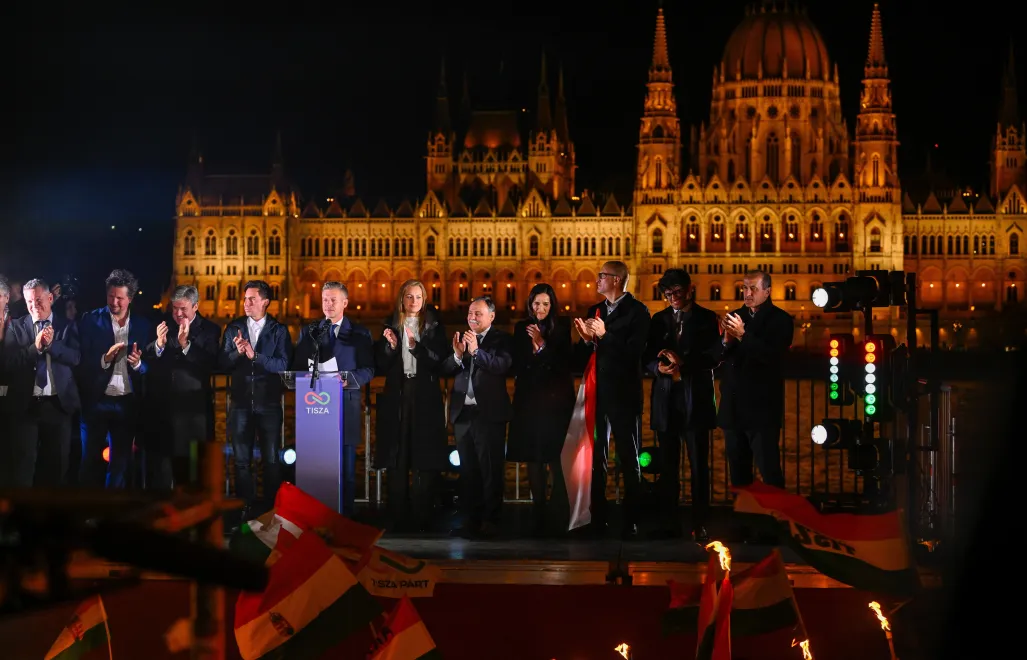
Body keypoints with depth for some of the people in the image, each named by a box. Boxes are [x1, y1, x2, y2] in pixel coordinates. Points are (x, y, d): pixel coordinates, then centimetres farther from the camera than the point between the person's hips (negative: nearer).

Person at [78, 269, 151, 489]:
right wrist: (105, 359, -23)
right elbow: (81, 361, -7)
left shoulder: (142, 325, 5)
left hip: (127, 403, 2)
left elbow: (149, 366, 4)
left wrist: (138, 363, -17)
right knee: (91, 461, 4)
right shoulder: (90, 320, -2)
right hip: (96, 400, -2)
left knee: (121, 462, 8)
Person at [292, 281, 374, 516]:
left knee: (346, 465, 0)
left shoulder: (359, 333, 8)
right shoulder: (308, 332, 14)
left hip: (346, 406, -1)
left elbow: (368, 370, 1)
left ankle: (345, 515, 5)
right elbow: (298, 367, 10)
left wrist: (347, 378, -16)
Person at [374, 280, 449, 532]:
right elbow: (380, 366, 7)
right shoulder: (391, 325, 11)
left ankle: (422, 518, -2)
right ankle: (398, 518, 4)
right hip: (397, 397, 2)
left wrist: (416, 346, -14)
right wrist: (390, 345, -10)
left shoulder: (434, 326, 7)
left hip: (425, 397, -1)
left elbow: (441, 360, -4)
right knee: (396, 457, -1)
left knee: (425, 459, -5)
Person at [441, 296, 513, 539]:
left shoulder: (501, 339, -2)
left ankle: (490, 522, -2)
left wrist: (476, 351, -25)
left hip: (489, 413, -5)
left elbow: (503, 366, -19)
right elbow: (446, 370, 6)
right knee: (467, 470, 8)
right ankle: (471, 520, 12)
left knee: (491, 470, -4)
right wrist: (457, 355, -13)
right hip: (463, 412, 5)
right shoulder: (461, 338, 13)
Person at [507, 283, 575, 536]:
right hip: (529, 399, 2)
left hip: (556, 400, -2)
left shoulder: (561, 327, 3)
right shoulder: (521, 328, 11)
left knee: (557, 458, -9)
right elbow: (517, 365, 9)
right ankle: (538, 513, -1)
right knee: (533, 458, -3)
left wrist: (542, 344, -16)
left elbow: (564, 363, -6)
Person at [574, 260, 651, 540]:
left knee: (629, 459, 1)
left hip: (624, 394, -5)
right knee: (597, 458, 6)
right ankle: (598, 519, 12)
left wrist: (604, 336, -20)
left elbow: (635, 351, -16)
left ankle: (631, 521, 5)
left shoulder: (637, 311, -5)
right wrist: (586, 340, -11)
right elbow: (582, 356, 9)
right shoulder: (594, 311, 12)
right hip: (599, 394, 6)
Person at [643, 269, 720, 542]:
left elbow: (713, 357, -6)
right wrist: (658, 366, -12)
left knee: (698, 465, -2)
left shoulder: (706, 319, 4)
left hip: (695, 400, -3)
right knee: (667, 466, 5)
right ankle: (669, 523, 10)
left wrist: (683, 362, -19)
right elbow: (648, 357, 10)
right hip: (666, 400, 3)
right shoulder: (659, 320, 14)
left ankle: (700, 525, 1)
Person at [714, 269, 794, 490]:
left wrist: (743, 335, -23)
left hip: (762, 408, -6)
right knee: (738, 472, 13)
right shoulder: (736, 316, 11)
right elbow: (717, 356, 5)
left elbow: (772, 356, -19)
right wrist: (726, 340, -16)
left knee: (769, 472, -7)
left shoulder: (780, 320, -5)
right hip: (733, 408, 6)